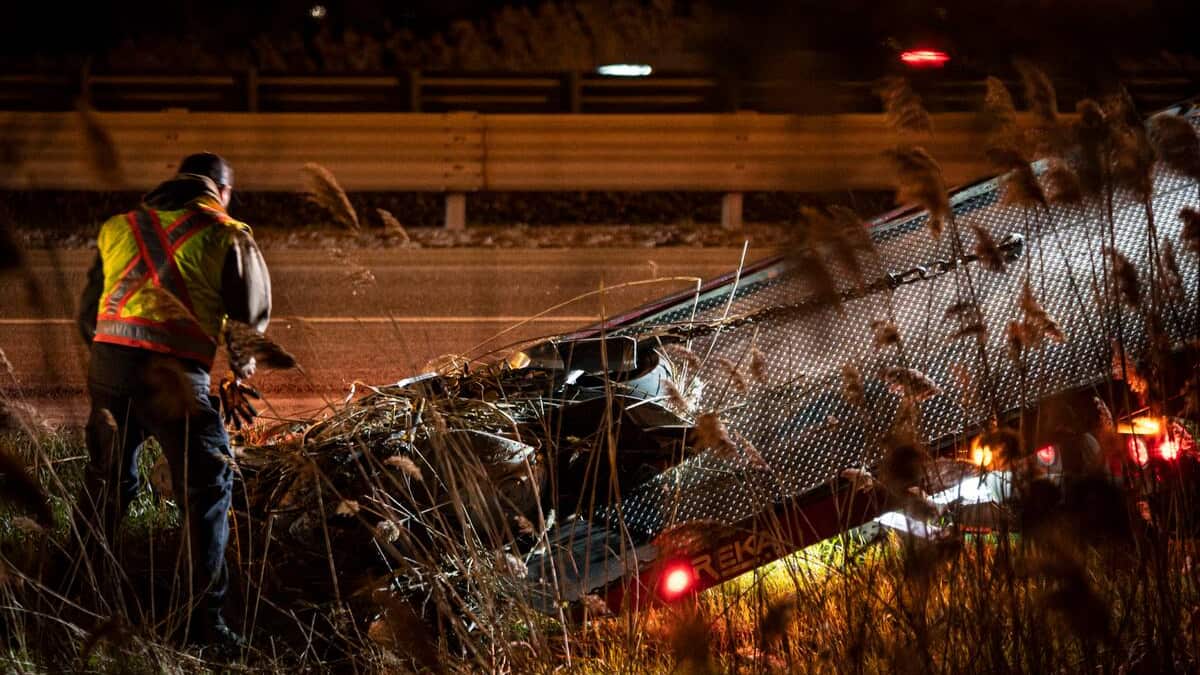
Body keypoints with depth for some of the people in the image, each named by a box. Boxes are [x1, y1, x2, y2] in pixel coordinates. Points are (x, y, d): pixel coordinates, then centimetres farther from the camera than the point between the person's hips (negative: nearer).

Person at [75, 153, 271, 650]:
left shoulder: (119, 229, 20)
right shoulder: (227, 237, 8)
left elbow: (88, 314, 23)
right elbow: (253, 315, 11)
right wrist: (240, 368, 29)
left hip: (108, 364, 5)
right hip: (176, 374, -5)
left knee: (105, 483, 20)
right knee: (207, 491, 4)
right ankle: (203, 618, 0)